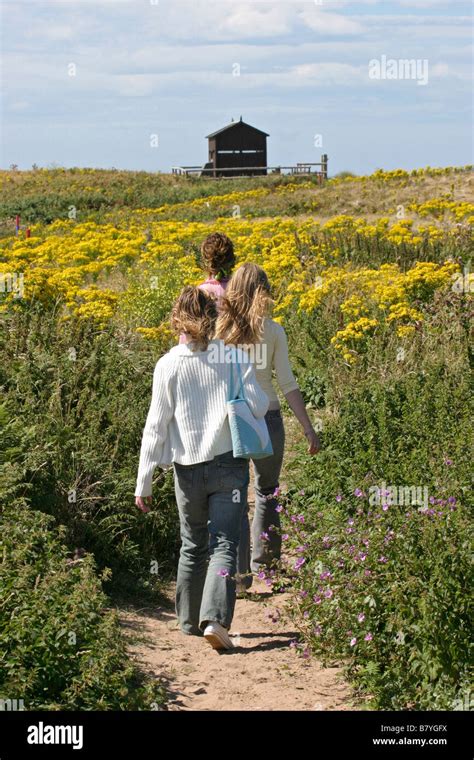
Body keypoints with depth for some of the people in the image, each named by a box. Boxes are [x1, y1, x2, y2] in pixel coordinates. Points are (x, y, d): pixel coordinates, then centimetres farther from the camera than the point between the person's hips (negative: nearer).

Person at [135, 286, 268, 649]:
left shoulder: (168, 365, -6)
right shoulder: (235, 356, -6)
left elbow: (156, 426, -4)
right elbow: (258, 407, -9)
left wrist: (144, 483, 0)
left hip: (188, 469, 1)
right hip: (228, 464, -1)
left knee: (192, 547, 18)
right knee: (224, 545, -2)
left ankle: (190, 620, 29)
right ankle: (215, 618, -21)